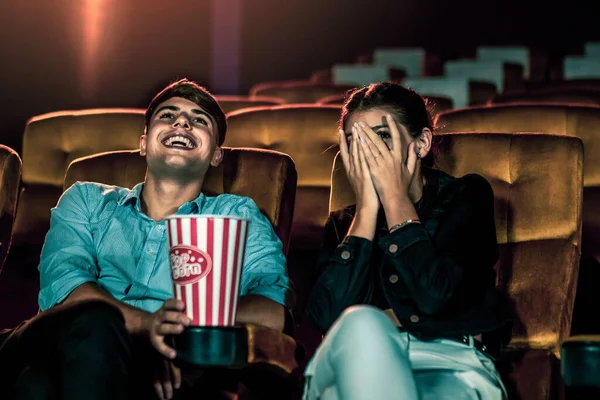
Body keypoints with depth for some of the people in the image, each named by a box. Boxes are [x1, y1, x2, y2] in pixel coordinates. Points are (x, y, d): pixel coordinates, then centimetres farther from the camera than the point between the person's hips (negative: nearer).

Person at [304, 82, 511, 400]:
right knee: (361, 323, -35)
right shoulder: (343, 224, 18)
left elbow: (438, 296, -9)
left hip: (452, 370, -3)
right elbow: (328, 317, -4)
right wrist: (367, 207, 0)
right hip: (357, 366, 3)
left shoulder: (466, 196, 11)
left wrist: (395, 197, -2)